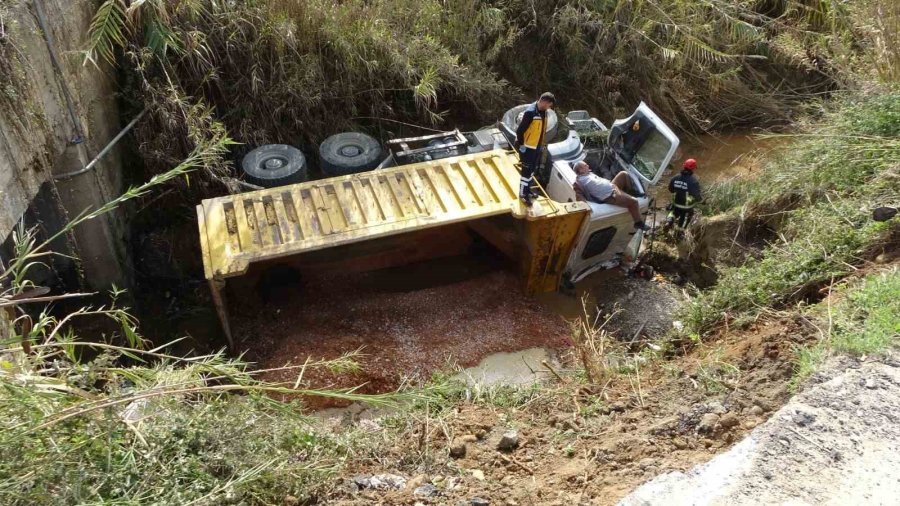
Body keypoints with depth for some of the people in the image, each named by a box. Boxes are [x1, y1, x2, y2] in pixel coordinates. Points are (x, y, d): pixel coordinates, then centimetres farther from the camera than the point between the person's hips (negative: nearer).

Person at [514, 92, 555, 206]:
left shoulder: (543, 112, 2)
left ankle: (528, 189, 37)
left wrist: (542, 143, 17)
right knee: (527, 171, 0)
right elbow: (520, 131, -23)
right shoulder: (530, 112, -25)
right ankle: (523, 194, 11)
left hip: (537, 147, 8)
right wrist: (521, 146, -18)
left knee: (532, 169, 20)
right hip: (528, 148, -8)